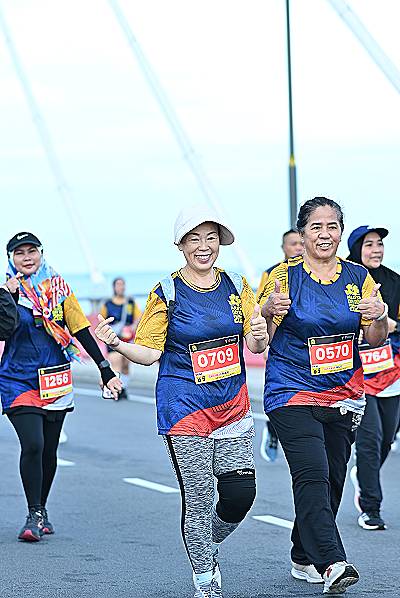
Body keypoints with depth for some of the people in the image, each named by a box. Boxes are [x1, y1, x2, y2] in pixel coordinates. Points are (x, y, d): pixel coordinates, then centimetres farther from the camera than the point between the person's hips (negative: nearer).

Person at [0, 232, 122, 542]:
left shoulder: (58, 287, 5)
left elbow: (81, 330, 6)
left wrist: (107, 370, 2)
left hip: (55, 382, 2)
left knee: (49, 451, 8)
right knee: (32, 445, -17)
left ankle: (41, 511, 25)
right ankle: (34, 515, -6)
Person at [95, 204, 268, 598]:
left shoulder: (236, 286, 6)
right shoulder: (166, 294, -4)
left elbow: (257, 346, 8)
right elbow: (149, 352, -5)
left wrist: (259, 334, -15)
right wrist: (116, 344, -23)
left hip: (232, 404, 4)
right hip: (185, 407, -4)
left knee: (240, 493, -1)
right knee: (199, 499, -4)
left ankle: (206, 547, 30)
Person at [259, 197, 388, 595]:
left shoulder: (358, 277, 6)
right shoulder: (283, 276, -4)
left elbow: (375, 339, 7)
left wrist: (379, 317, -15)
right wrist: (268, 311, -23)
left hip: (343, 395, 5)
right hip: (292, 393, -4)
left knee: (332, 481, 8)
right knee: (313, 475, -20)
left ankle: (304, 559, 24)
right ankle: (332, 563, -28)